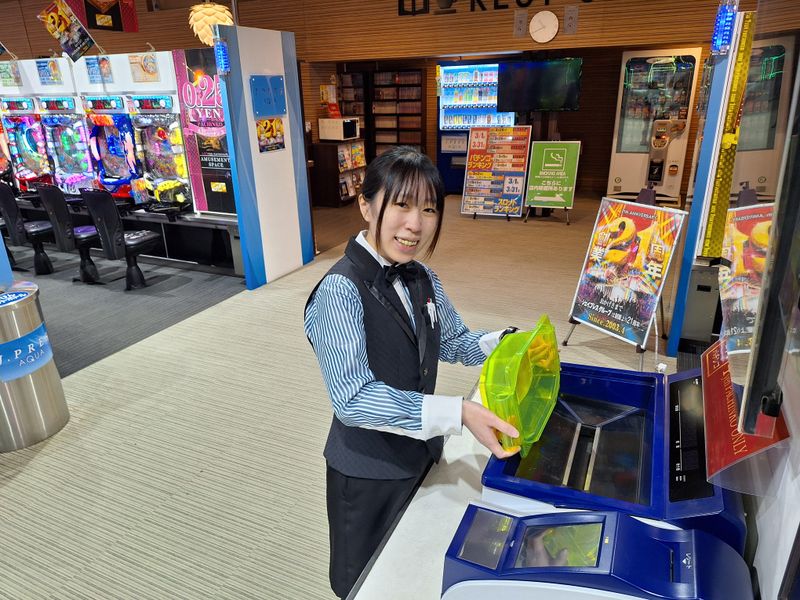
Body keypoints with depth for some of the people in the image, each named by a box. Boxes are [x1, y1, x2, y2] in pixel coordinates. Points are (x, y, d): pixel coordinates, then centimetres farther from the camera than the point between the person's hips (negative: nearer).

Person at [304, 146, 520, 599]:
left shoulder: (423, 279, -3)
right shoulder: (340, 291, -26)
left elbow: (454, 342, 9)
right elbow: (354, 399, -31)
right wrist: (458, 413, -38)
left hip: (422, 454, 6)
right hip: (370, 471, -6)